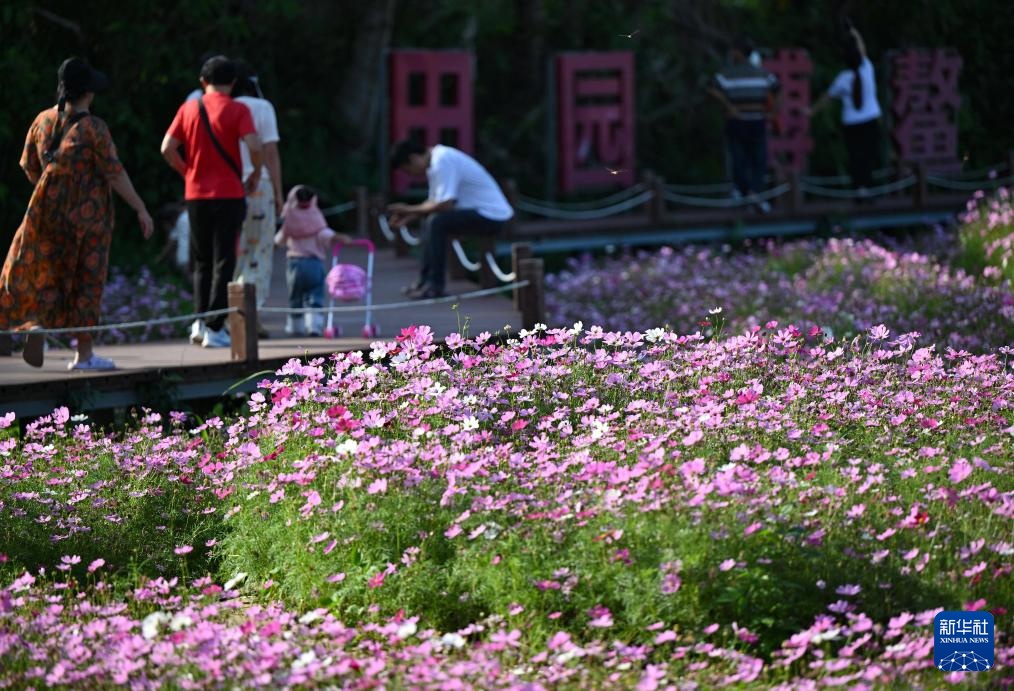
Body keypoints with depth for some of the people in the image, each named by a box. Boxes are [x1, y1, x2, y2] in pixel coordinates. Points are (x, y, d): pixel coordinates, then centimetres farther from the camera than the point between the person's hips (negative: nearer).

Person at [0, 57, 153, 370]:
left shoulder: (43, 120, 0)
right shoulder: (93, 128, -15)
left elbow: (29, 166, 9)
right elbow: (114, 174, -16)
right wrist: (141, 209, -9)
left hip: (48, 209, 4)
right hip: (89, 212, -4)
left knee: (45, 272, 15)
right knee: (85, 280, 6)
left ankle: (37, 324, -12)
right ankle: (84, 353, 11)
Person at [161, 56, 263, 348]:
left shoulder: (189, 108, 5)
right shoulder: (237, 110, -5)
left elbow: (167, 148, 0)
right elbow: (254, 146, -17)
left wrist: (188, 171, 13)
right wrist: (256, 174, -1)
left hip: (196, 194, 3)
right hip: (229, 193, -3)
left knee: (201, 261, 16)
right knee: (223, 261, 1)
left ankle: (200, 320, 8)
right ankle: (214, 328, -3)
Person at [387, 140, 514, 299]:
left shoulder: (442, 160, -20)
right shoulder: (435, 158, 10)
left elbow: (445, 204, -25)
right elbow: (435, 202, 14)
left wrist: (410, 210, -12)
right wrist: (409, 216, 2)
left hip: (492, 216, -11)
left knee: (436, 222, -22)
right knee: (429, 222, 14)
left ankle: (435, 286, -15)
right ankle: (426, 281, 14)